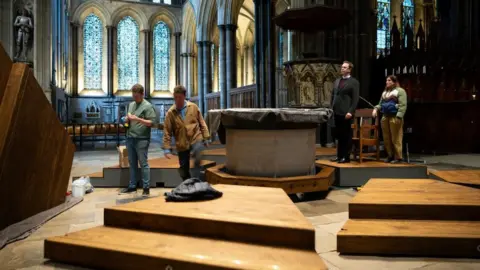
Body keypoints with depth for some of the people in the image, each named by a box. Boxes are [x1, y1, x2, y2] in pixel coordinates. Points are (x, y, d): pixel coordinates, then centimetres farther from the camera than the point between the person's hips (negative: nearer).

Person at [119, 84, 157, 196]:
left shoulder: (148, 106, -6)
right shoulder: (131, 105, 16)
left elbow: (151, 122, -12)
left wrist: (137, 119, -19)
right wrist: (127, 119, 1)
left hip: (142, 139, -7)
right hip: (130, 138, 7)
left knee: (143, 164, -3)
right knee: (132, 164, 13)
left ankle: (146, 188, 3)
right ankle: (132, 186, 22)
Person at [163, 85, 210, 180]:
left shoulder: (193, 107, -1)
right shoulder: (171, 112, -4)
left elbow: (202, 123, 6)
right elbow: (167, 132, -3)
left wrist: (206, 137, 3)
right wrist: (167, 149, -8)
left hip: (196, 139, -1)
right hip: (182, 144, 1)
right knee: (183, 171, 8)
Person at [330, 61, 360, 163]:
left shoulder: (354, 82, -3)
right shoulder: (337, 81, 17)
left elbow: (355, 99, -10)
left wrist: (350, 112, -17)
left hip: (346, 113, -6)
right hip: (337, 112, 6)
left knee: (346, 136, 1)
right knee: (339, 135, 11)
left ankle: (346, 157, 8)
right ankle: (339, 155, 19)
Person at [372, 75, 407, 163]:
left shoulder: (400, 91, -4)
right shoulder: (385, 92, 20)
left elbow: (403, 105, -11)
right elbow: (380, 104, 22)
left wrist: (398, 117, -20)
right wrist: (376, 109, 0)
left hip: (395, 118, -7)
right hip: (385, 117, 7)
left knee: (395, 139, -4)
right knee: (386, 138, 9)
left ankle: (398, 157, 5)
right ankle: (390, 156, 20)